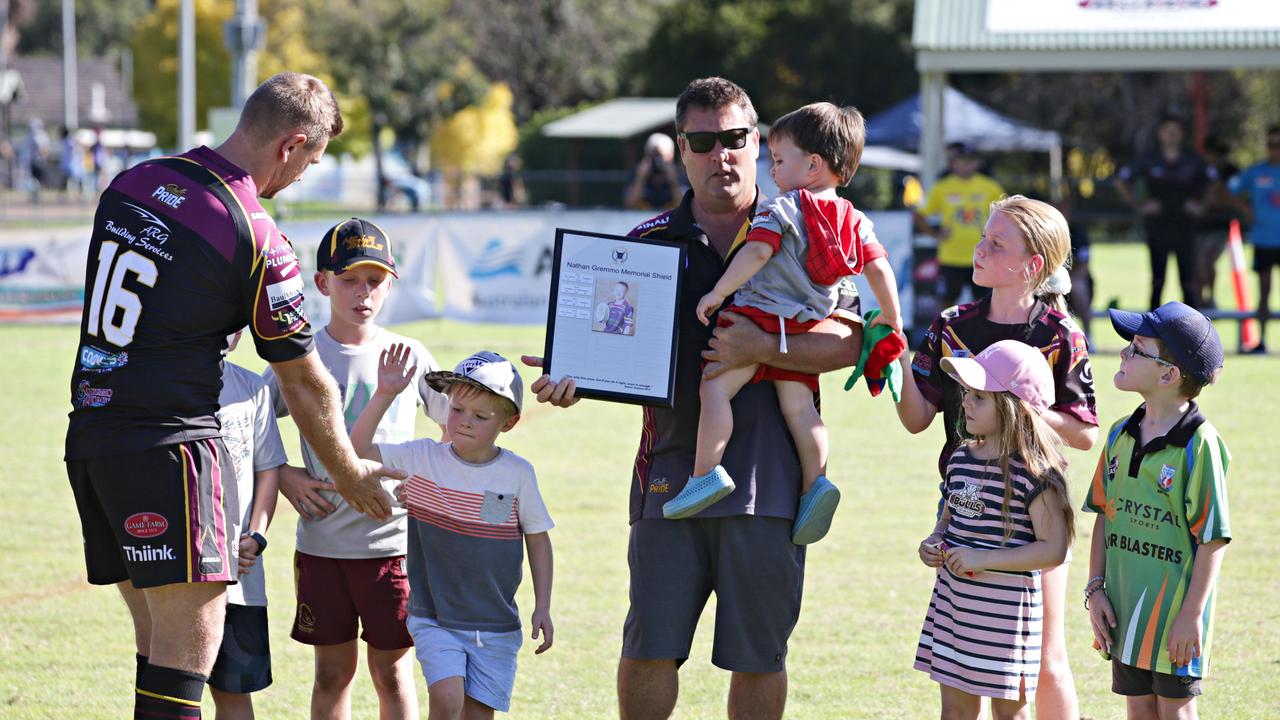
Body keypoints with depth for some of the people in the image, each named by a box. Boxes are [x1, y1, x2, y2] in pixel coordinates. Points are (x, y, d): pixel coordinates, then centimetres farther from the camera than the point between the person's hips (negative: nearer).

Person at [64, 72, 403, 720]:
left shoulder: (132, 182, 8)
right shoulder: (258, 242, -12)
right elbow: (302, 381, -2)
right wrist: (348, 473, 14)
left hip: (90, 430, 8)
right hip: (169, 442, -8)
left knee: (159, 637, 11)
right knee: (190, 644, -8)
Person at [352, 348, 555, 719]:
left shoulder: (518, 474, -4)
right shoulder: (423, 458, -4)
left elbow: (538, 538, 6)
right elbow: (357, 450, -10)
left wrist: (542, 606, 2)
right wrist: (384, 395, -19)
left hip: (497, 628, 1)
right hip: (435, 620, -1)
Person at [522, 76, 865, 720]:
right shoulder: (649, 242, 11)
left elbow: (848, 341, -4)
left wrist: (766, 348, -19)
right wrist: (573, 376, -10)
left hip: (767, 472, -1)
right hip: (672, 468, 1)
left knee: (759, 655, 4)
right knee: (649, 648, -2)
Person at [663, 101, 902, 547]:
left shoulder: (784, 208, -7)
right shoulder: (855, 222, 10)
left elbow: (756, 251, -19)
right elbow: (879, 268, 7)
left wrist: (718, 293, -16)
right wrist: (891, 317, 20)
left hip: (759, 316, -7)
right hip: (805, 331, 7)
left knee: (715, 388, -9)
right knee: (798, 406, 11)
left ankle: (707, 472, -20)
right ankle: (815, 482, 0)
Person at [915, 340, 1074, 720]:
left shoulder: (1033, 472, -17)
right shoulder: (961, 458, 6)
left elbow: (1053, 549, -20)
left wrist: (983, 559, -23)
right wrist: (933, 543, -2)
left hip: (1006, 603, -7)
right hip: (954, 596, 7)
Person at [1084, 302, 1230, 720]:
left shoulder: (1199, 444, -15)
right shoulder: (1122, 435, 5)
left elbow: (1213, 538, -15)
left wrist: (1192, 614, -15)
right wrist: (1095, 588, 5)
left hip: (1174, 610, -6)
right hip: (1126, 610, 6)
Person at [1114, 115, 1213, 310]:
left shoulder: (1193, 161, 5)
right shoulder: (1148, 160, 2)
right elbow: (1121, 182, 8)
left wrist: (1201, 205, 8)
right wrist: (1138, 206, 1)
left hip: (1185, 227, 1)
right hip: (1158, 229, -1)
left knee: (1188, 282, -3)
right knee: (1157, 282, -2)